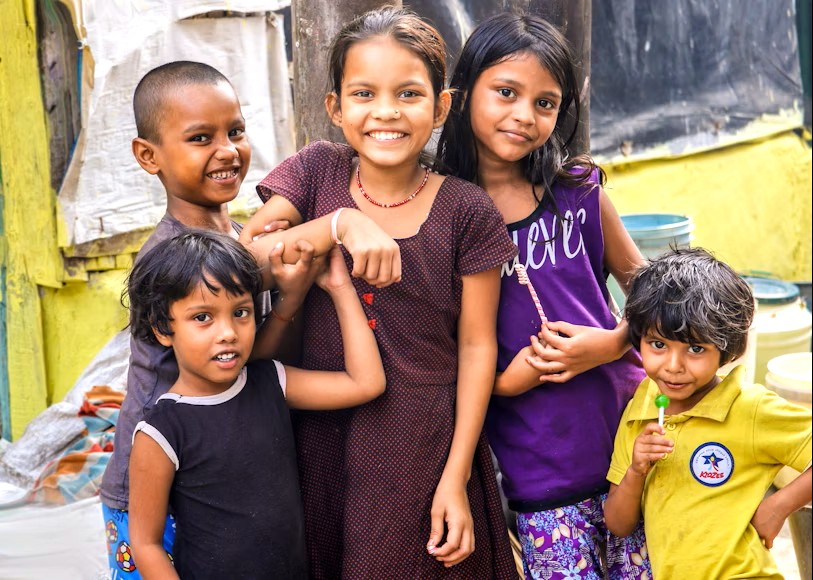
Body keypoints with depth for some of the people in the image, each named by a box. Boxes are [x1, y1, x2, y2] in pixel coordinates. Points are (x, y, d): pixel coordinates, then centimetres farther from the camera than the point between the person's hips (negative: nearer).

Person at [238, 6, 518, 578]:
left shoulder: (465, 210, -8)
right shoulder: (318, 171, -1)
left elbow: (477, 345, -5)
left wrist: (456, 477, -7)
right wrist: (338, 224, -23)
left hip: (424, 446, -2)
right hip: (323, 436, 2)